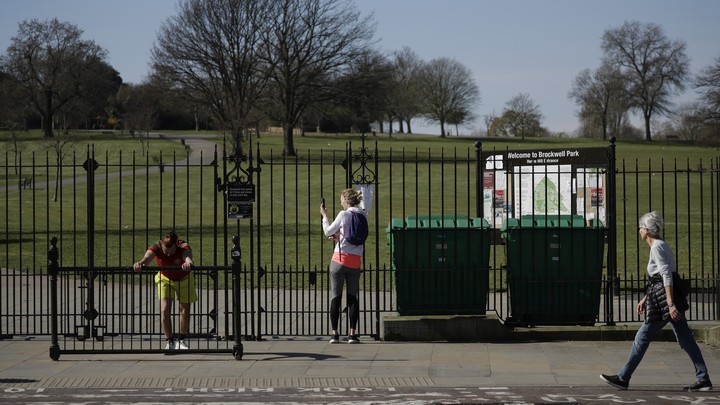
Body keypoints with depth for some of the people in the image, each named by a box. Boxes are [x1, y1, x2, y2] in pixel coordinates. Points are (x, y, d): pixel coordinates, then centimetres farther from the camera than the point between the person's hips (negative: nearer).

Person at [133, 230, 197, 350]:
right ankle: (170, 341, 2)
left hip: (183, 279, 0)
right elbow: (148, 257, -51)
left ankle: (181, 340, 28)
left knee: (185, 311, 6)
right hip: (165, 279, 0)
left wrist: (188, 262, -82)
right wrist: (140, 263, -75)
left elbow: (187, 255, -57)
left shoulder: (183, 246, -34)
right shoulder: (156, 247, -31)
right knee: (164, 310, -14)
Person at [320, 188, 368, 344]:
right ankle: (352, 334, 2)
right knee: (352, 297, 7)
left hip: (340, 259, -4)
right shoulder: (363, 215, 7)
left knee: (336, 296, 2)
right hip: (355, 261, 4)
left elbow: (328, 232, 0)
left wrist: (324, 216, 13)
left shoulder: (344, 215, -9)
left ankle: (334, 333, 1)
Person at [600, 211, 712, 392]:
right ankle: (703, 379, 3)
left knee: (643, 337, -1)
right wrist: (645, 299, 26)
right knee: (686, 340, 6)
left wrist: (670, 304, -24)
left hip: (664, 298, -10)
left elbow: (666, 276, -20)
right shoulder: (660, 245, 18)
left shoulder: (657, 247, -12)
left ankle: (623, 378, 6)